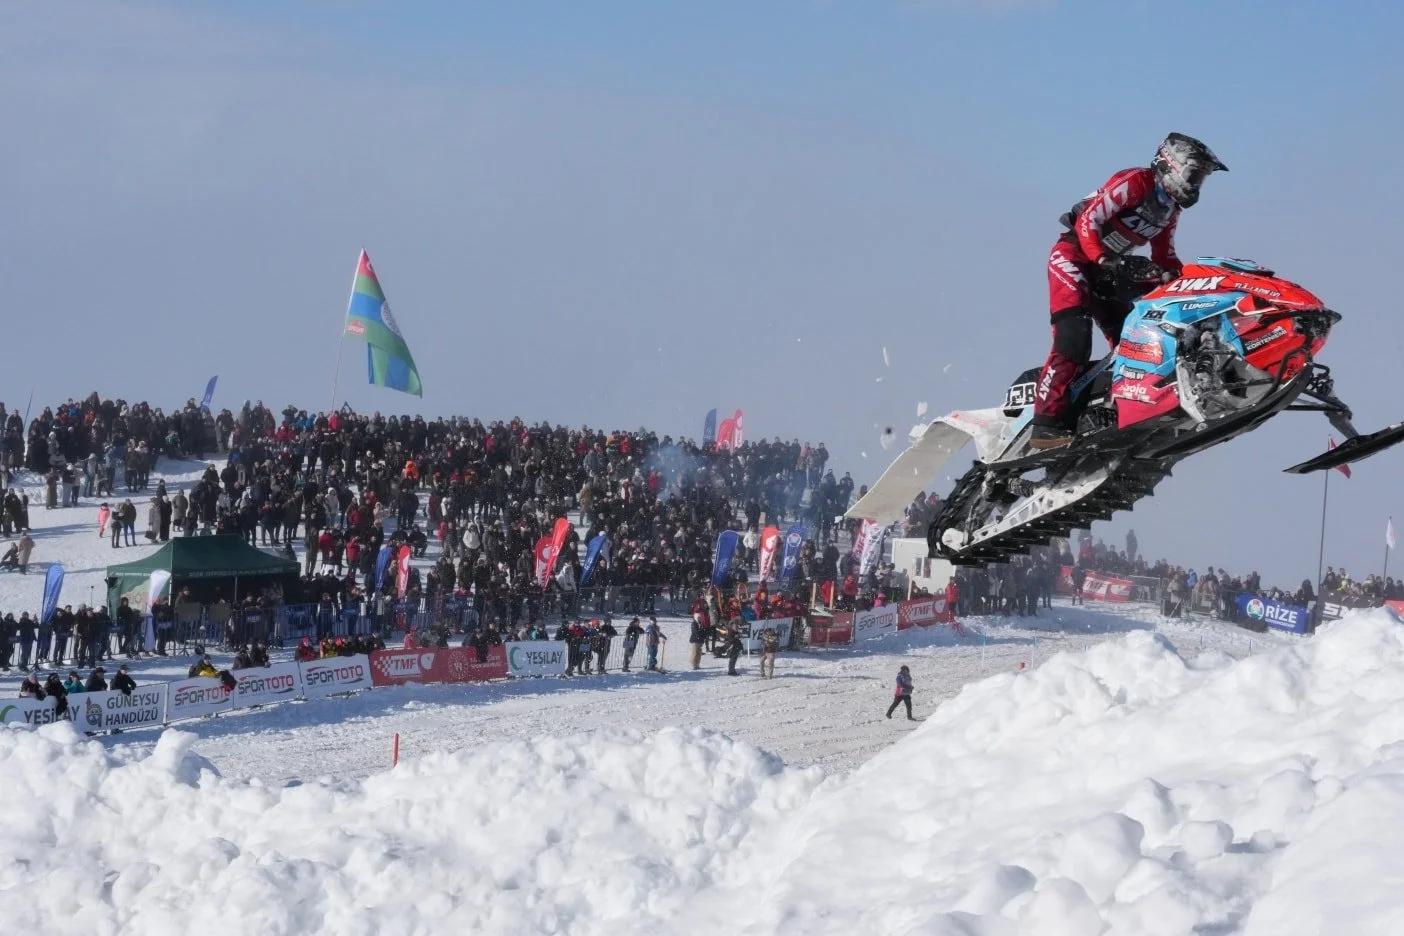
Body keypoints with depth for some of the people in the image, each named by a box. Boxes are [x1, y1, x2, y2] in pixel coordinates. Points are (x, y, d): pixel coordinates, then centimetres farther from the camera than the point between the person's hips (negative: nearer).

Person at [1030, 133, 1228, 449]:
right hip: (1074, 255, -10)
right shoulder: (1134, 182, -16)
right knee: (1075, 337, -25)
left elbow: (1164, 256, 20)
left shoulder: (1172, 207, 11)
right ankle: (1048, 421, -31)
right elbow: (1086, 221, -20)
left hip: (1108, 271, 10)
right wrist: (1101, 260, -33)